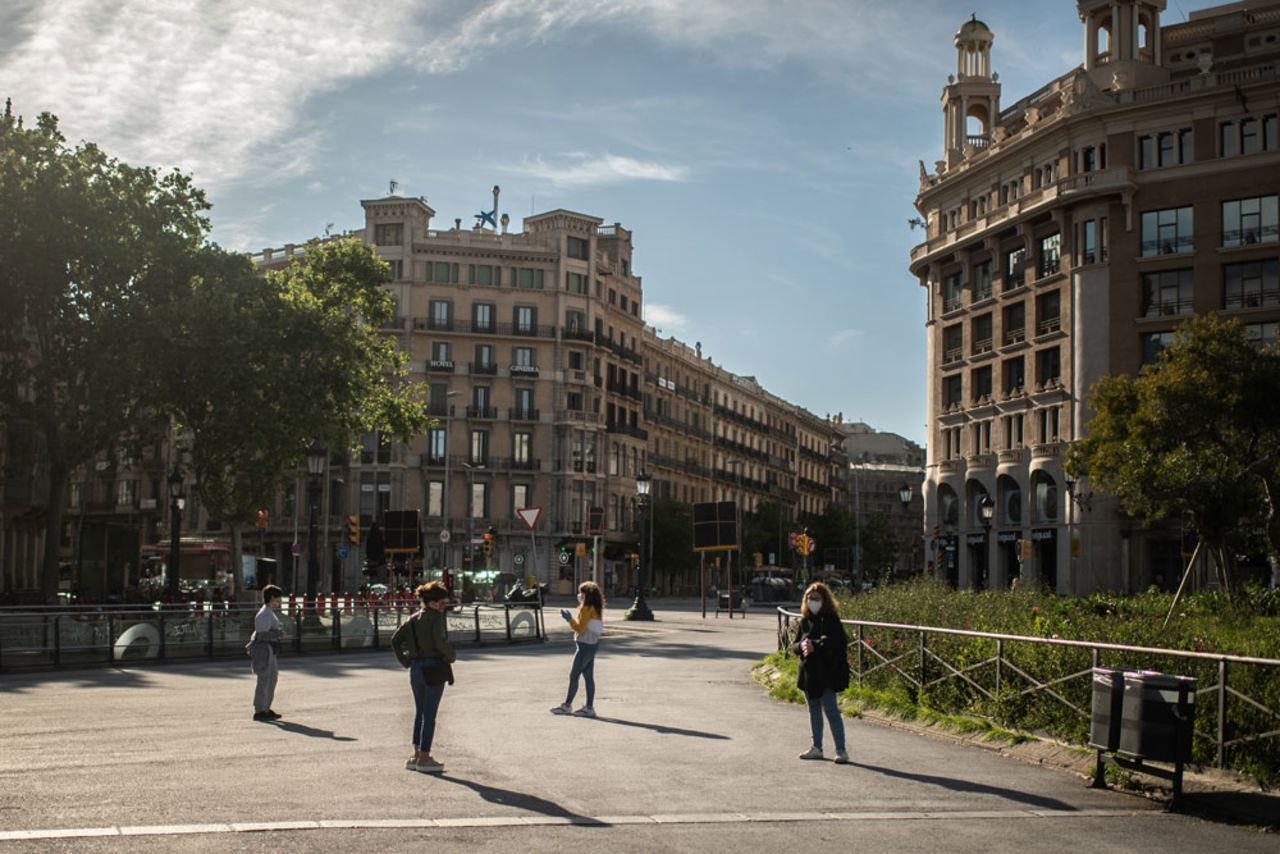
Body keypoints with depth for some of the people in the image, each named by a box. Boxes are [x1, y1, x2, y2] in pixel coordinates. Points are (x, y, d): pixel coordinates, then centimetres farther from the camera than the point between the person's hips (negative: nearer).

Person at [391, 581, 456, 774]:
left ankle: (417, 755, 21)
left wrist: (406, 661, 12)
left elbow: (395, 640, 9)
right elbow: (440, 642, -23)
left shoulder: (412, 619, 11)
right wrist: (452, 656, -7)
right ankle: (424, 758, 4)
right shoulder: (436, 618, -11)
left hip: (416, 669, 7)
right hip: (434, 669, -7)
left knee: (420, 713, 16)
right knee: (429, 714, 0)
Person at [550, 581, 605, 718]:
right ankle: (589, 707, 8)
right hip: (592, 645, 9)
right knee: (588, 677, 8)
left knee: (573, 675, -1)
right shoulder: (595, 609, 13)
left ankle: (567, 705, 6)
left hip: (585, 646, -9)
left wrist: (569, 619, -8)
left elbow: (580, 629, -17)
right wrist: (571, 618, 13)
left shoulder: (587, 609, -16)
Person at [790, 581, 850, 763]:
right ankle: (816, 747, 24)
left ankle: (841, 750, -4)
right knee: (814, 710, 14)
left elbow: (837, 644, -17)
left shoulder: (831, 619, -8)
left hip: (827, 672, -7)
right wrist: (801, 646, -13)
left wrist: (815, 646, -24)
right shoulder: (805, 621, 10)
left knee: (831, 710, -8)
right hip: (808, 672, 7)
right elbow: (794, 646, 10)